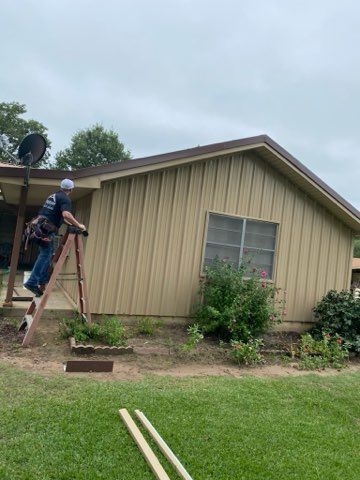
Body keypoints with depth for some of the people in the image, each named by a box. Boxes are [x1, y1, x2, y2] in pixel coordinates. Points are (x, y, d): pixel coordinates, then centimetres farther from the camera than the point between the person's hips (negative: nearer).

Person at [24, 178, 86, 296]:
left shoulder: (53, 195, 22)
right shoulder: (65, 199, -6)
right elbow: (66, 214, -23)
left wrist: (72, 224, 37)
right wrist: (78, 225, -15)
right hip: (47, 229, -9)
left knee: (47, 253, 15)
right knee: (45, 255, -8)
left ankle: (42, 281, 16)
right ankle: (32, 282, -12)